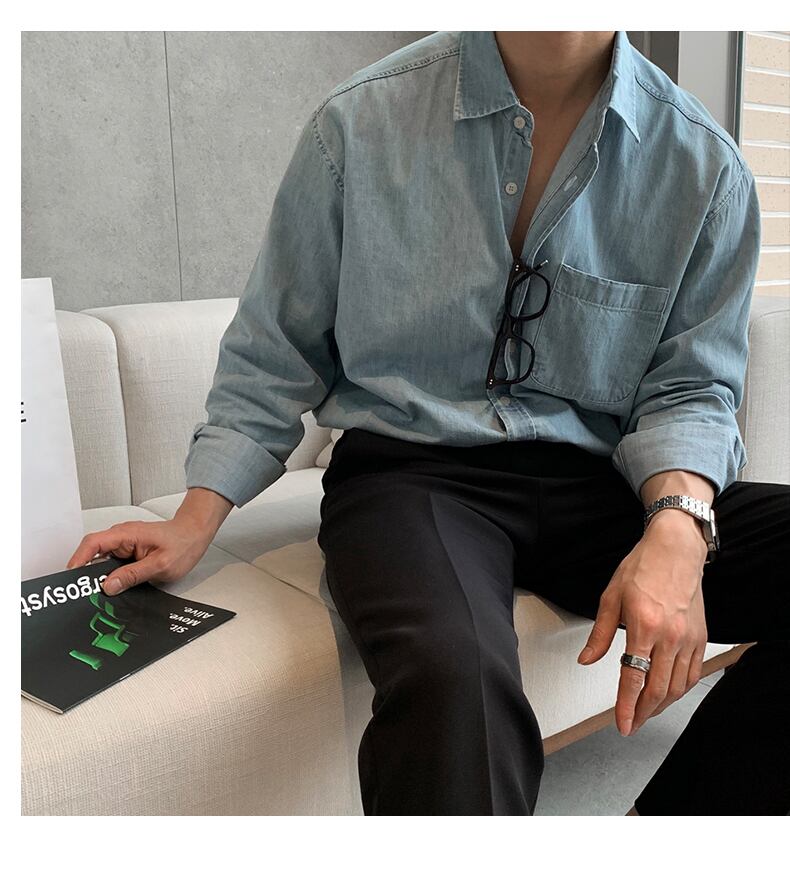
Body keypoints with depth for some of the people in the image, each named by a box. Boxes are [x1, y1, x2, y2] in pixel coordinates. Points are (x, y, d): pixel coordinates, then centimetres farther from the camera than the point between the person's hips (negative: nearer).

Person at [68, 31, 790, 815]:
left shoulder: (704, 164, 2)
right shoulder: (358, 122, -1)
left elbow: (689, 386, 3)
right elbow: (272, 354, 7)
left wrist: (678, 524, -18)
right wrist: (196, 523, 1)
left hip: (595, 482, 4)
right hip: (411, 470, -3)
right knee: (453, 681, -37)